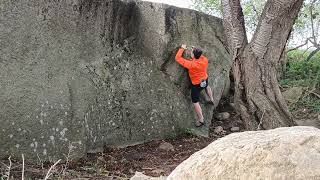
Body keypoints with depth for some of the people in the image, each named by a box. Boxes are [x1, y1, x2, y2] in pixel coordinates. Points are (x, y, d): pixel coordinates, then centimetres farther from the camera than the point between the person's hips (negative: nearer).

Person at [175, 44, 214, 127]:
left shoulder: (191, 64, -36)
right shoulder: (205, 60, -20)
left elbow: (177, 58, -27)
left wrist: (182, 48, -15)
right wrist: (196, 51, 2)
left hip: (196, 85, -6)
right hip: (205, 80, 6)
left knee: (195, 102, 10)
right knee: (207, 86, 42)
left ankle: (201, 120, 17)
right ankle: (212, 100, 64)